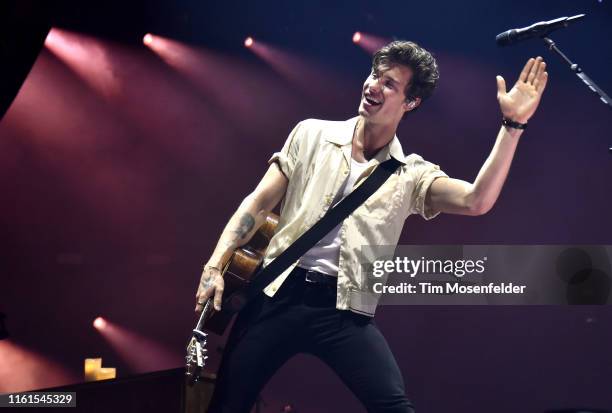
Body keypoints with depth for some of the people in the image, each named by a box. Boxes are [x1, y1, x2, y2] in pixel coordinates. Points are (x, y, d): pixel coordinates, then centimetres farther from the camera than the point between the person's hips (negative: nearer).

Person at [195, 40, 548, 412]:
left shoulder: (411, 175, 4)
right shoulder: (312, 134, 7)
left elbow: (476, 201, -13)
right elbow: (259, 204, 7)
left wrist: (513, 124, -19)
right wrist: (215, 265, -2)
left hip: (345, 310, -1)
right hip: (278, 293, 1)